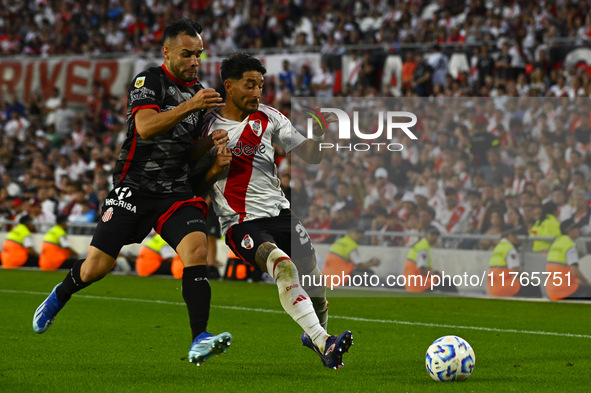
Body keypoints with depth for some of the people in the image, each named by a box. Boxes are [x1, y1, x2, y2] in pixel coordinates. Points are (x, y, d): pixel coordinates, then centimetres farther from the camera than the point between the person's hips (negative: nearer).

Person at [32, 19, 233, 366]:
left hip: (176, 191, 4)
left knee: (196, 250, -22)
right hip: (134, 188, -4)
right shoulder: (149, 81, -6)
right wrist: (189, 106, -32)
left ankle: (200, 342, -26)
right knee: (98, 266, -3)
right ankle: (59, 297, 32)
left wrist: (211, 142, -1)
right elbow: (145, 127, -24)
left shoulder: (198, 91, 13)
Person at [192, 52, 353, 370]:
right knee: (284, 268, -32)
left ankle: (314, 336, 33)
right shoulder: (208, 127, -1)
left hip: (280, 212, 4)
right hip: (241, 223, -4)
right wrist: (214, 169, -15)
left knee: (317, 291, 0)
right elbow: (194, 186, 4)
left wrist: (319, 136, -14)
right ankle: (324, 344, -41)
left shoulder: (268, 117, 8)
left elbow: (311, 156, 6)